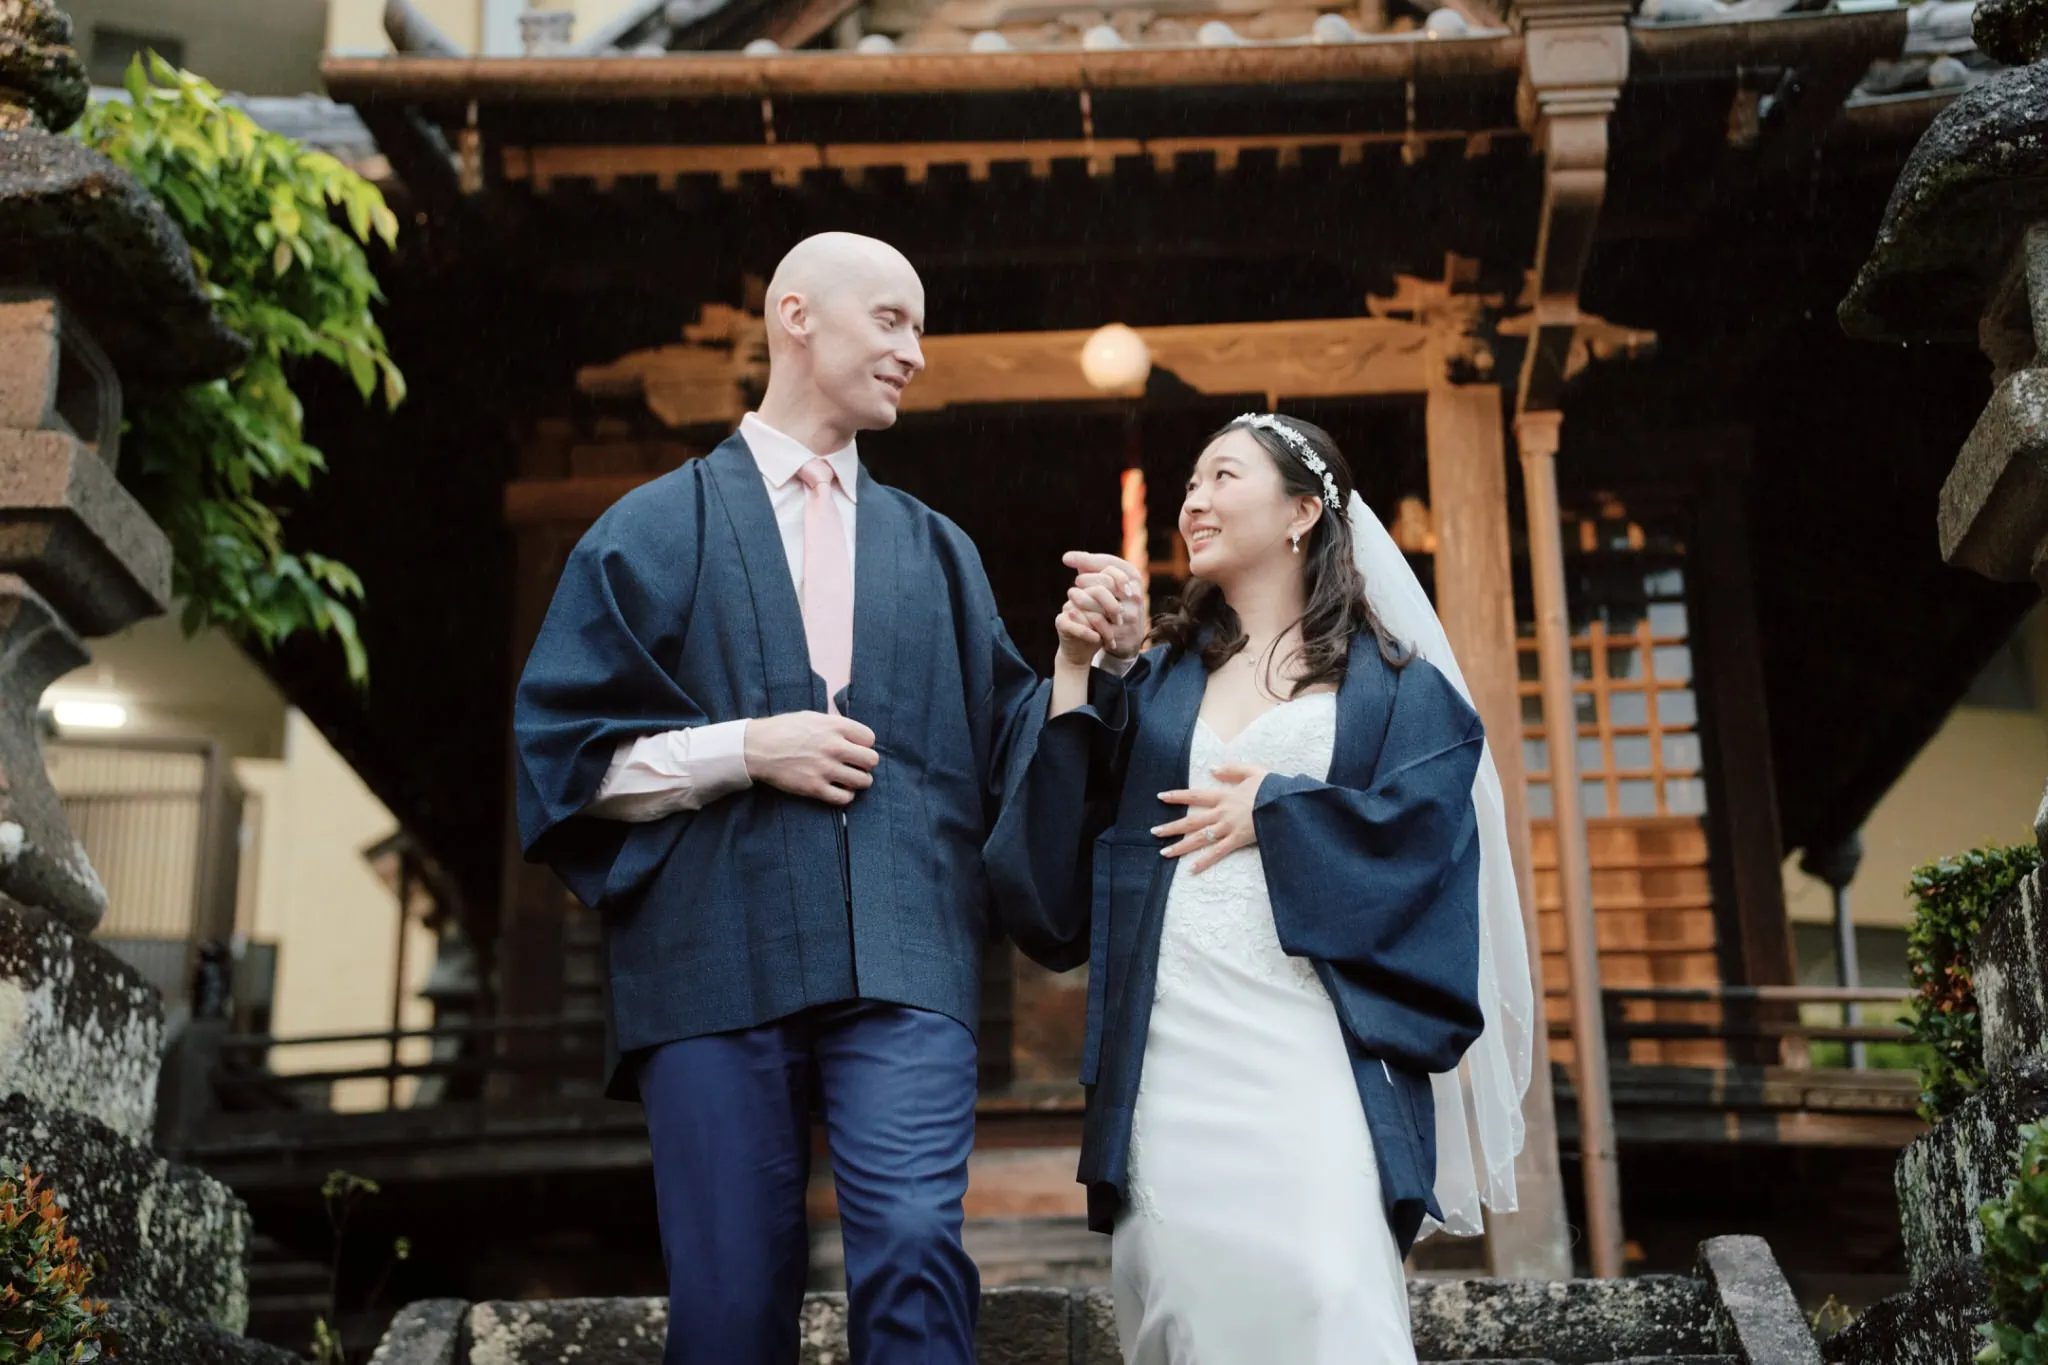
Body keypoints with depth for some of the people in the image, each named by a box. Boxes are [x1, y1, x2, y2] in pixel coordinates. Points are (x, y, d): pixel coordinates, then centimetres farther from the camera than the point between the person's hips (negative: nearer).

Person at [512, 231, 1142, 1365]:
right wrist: (745, 749, -6)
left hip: (903, 962, 2)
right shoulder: (656, 529, 13)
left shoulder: (935, 550, 23)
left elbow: (1005, 752, 17)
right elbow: (565, 758, 5)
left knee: (914, 1253, -14)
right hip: (713, 961, -1)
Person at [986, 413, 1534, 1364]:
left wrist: (1271, 810, -1)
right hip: (1172, 1041, 3)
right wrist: (1074, 668, 3)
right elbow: (1062, 830, 10)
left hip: (1312, 1040, -3)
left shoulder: (1389, 686, 11)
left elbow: (1424, 825, -4)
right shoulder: (1158, 682, 21)